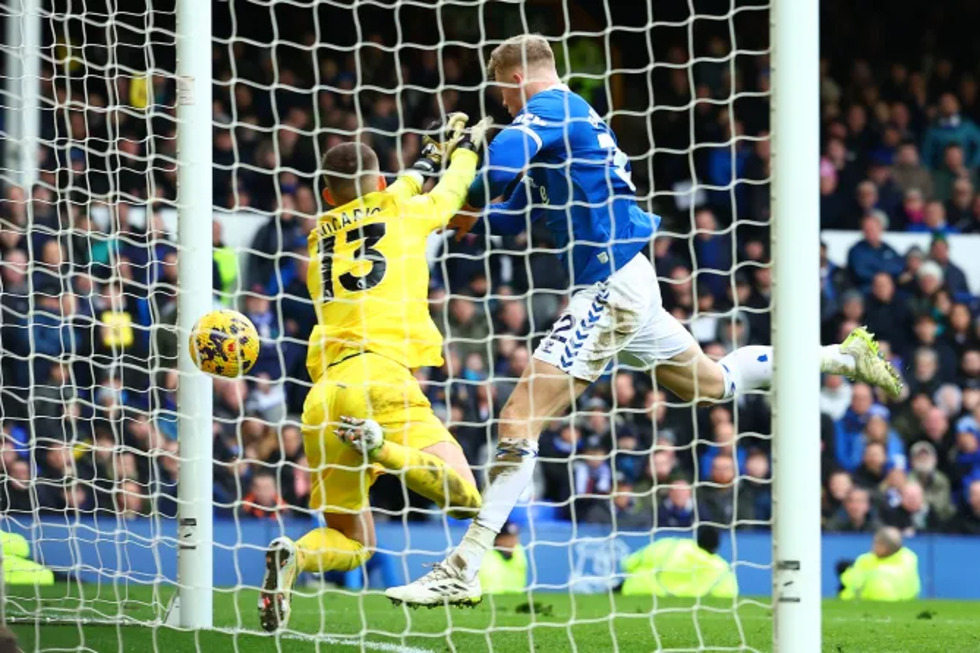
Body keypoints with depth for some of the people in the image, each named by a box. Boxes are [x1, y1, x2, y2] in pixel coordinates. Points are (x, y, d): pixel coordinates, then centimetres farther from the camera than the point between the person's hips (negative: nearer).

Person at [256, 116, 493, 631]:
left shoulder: (319, 236, 26)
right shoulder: (406, 214, 16)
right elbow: (451, 191, 37)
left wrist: (428, 159, 59)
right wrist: (465, 146, 57)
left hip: (322, 391, 5)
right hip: (380, 377, -5)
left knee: (352, 544, 13)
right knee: (464, 497, -11)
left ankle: (293, 556, -20)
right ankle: (378, 445, -32)